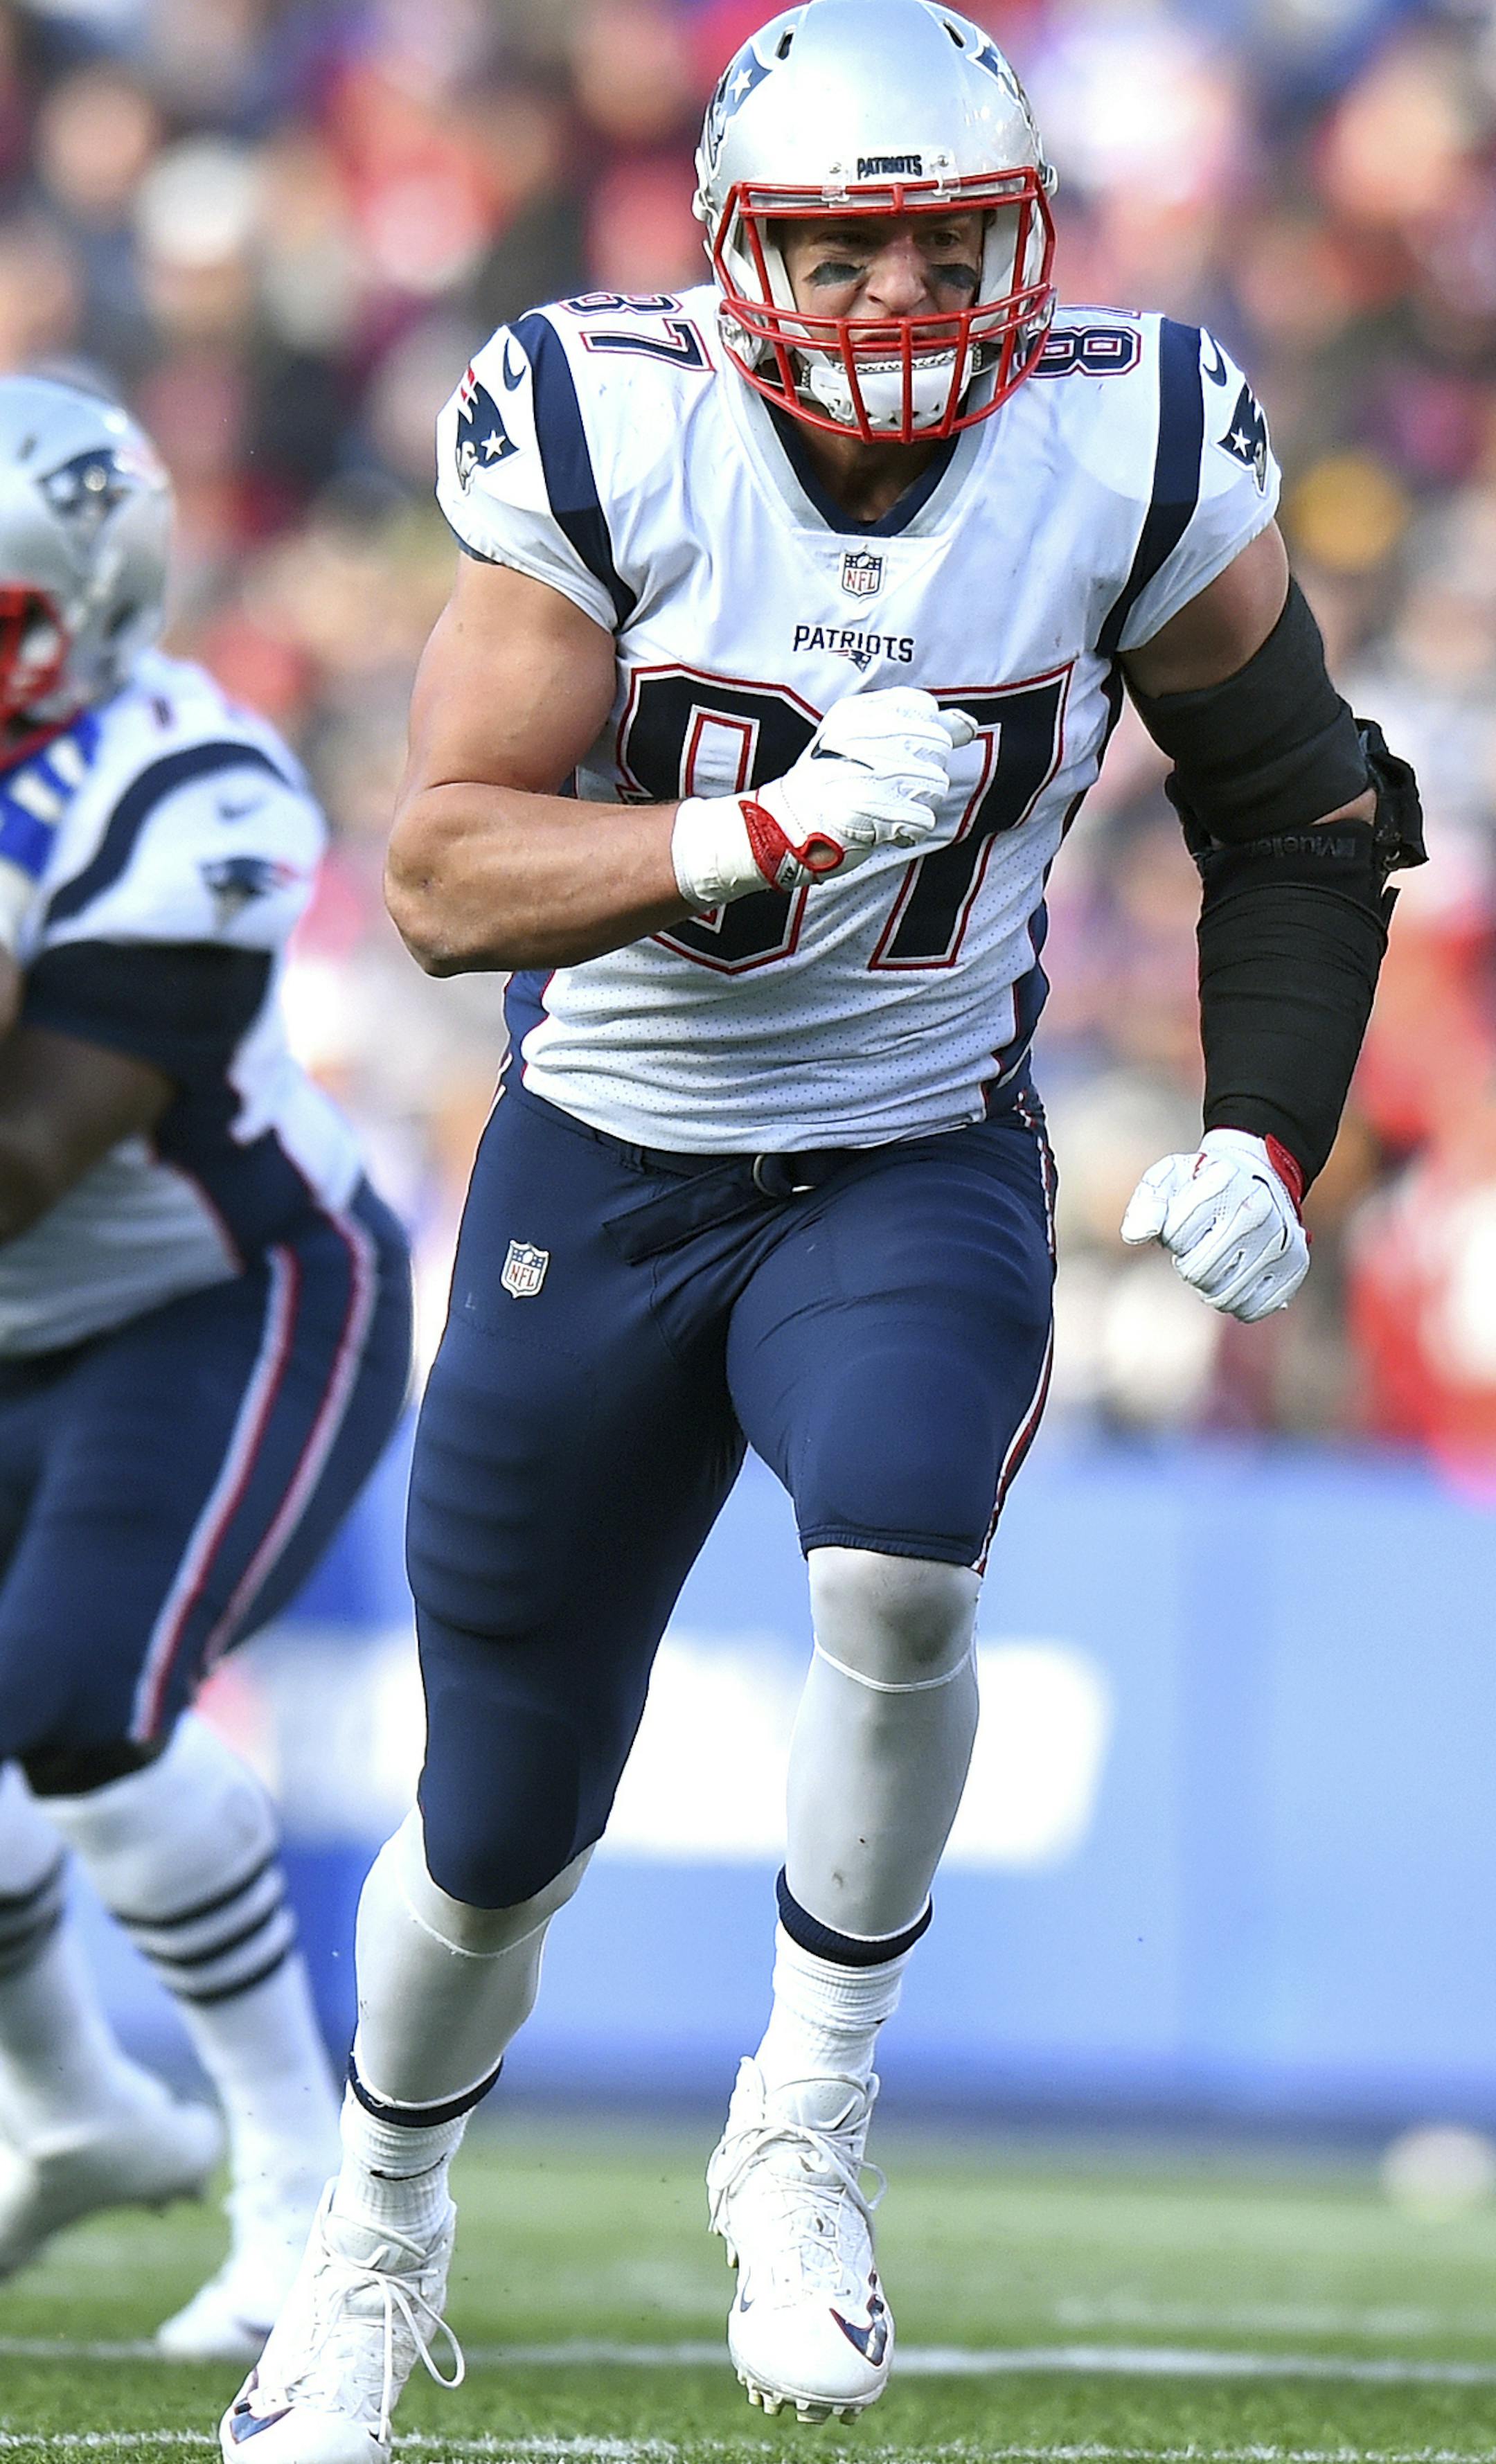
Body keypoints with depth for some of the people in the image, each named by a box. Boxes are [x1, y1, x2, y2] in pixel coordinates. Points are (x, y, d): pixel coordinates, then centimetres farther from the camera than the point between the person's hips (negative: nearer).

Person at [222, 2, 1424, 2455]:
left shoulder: (1132, 453, -12)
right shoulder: (605, 434, -17)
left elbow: (1300, 816, 4)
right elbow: (447, 874, -21)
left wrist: (1264, 1140, -8)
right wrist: (778, 830, -35)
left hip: (919, 1170, 0)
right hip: (601, 1177, 0)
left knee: (900, 1576, -32)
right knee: (501, 1831, 9)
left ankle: (809, 2127, -8)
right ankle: (380, 2232, 40)